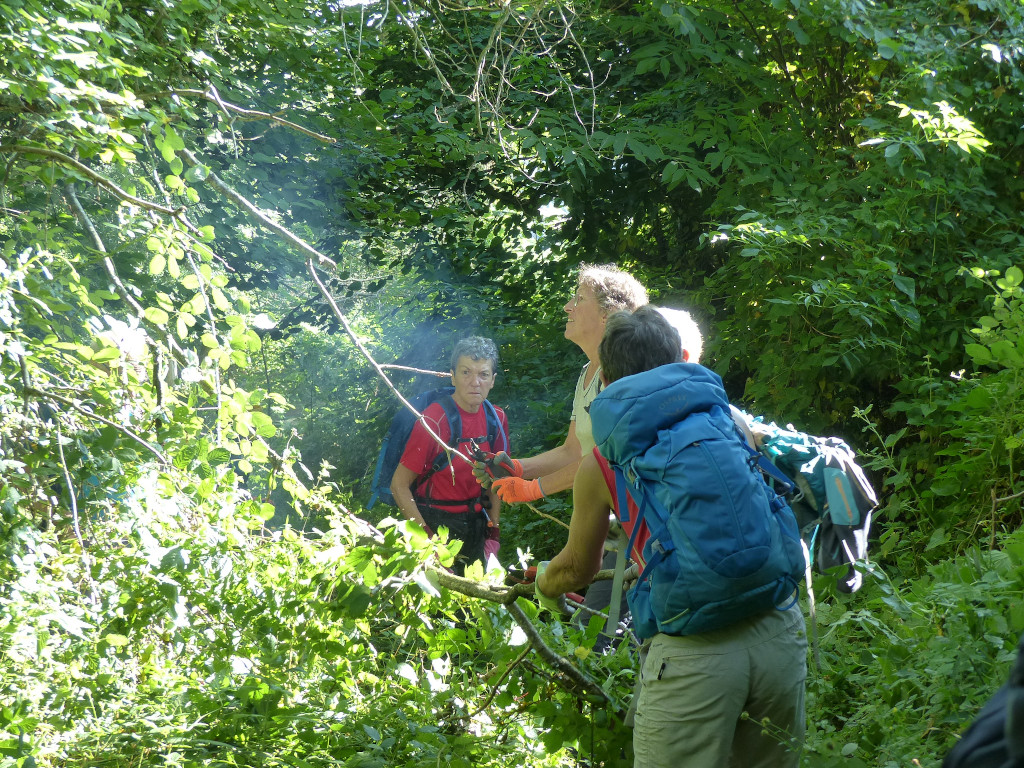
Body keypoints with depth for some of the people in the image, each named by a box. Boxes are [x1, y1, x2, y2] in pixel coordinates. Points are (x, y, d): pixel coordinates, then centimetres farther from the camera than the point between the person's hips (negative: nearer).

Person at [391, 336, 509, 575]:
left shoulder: (496, 419, 1)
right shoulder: (434, 421, -17)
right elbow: (399, 485, -15)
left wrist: (493, 528, 7)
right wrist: (426, 536, -19)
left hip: (474, 523, 6)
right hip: (434, 522, -5)